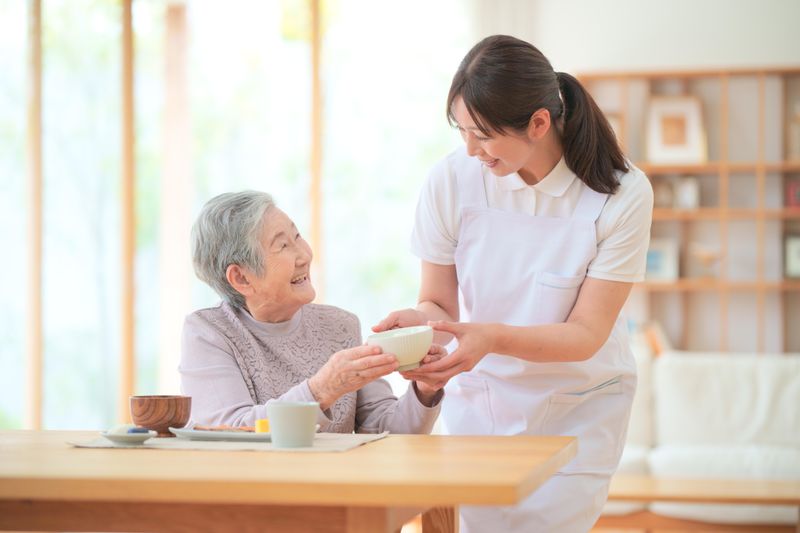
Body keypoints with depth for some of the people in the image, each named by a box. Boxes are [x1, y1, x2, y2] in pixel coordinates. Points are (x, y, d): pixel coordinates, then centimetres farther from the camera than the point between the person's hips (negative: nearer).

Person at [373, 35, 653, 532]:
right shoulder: (451, 179, -14)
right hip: (481, 399, 2)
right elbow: (440, 302, -3)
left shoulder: (623, 193, -18)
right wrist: (422, 321, -27)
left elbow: (586, 333, -17)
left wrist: (492, 337, -34)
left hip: (580, 406, -1)